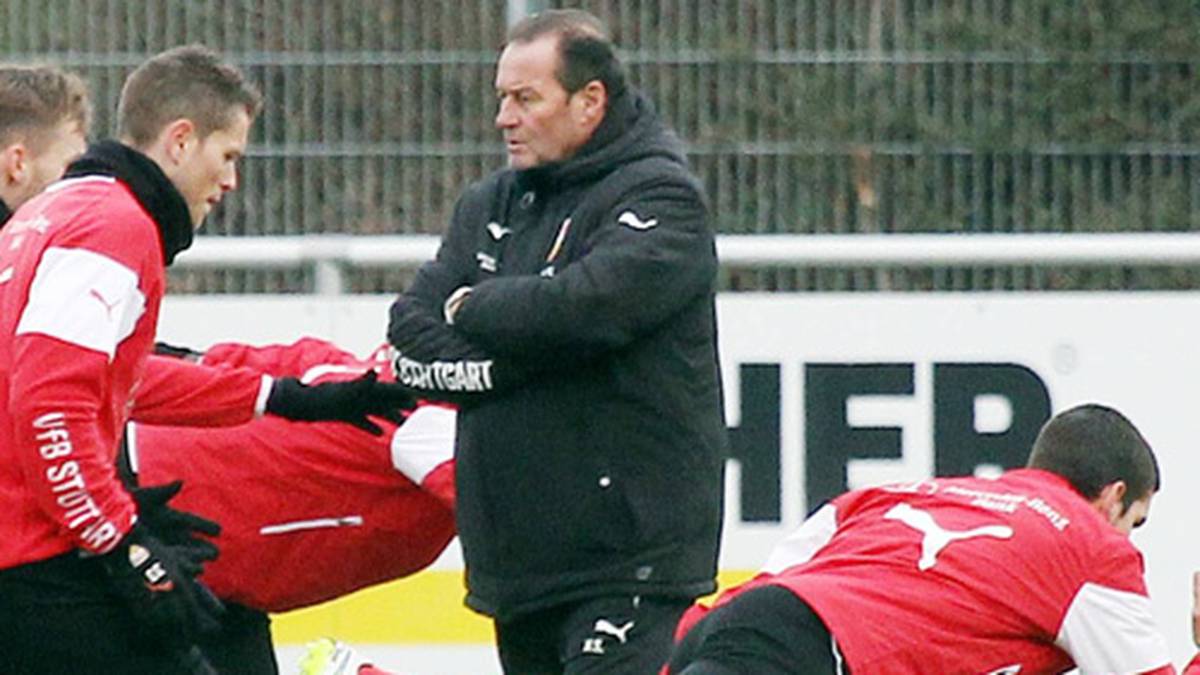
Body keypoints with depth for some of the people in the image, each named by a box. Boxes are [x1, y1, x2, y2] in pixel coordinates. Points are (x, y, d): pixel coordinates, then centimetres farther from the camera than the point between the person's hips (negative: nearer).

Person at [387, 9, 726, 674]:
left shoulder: (659, 196, -8)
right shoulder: (491, 204, 15)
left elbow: (585, 306, -25)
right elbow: (412, 339, 6)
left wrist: (473, 308, -7)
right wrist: (503, 364, -13)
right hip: (517, 556, 8)